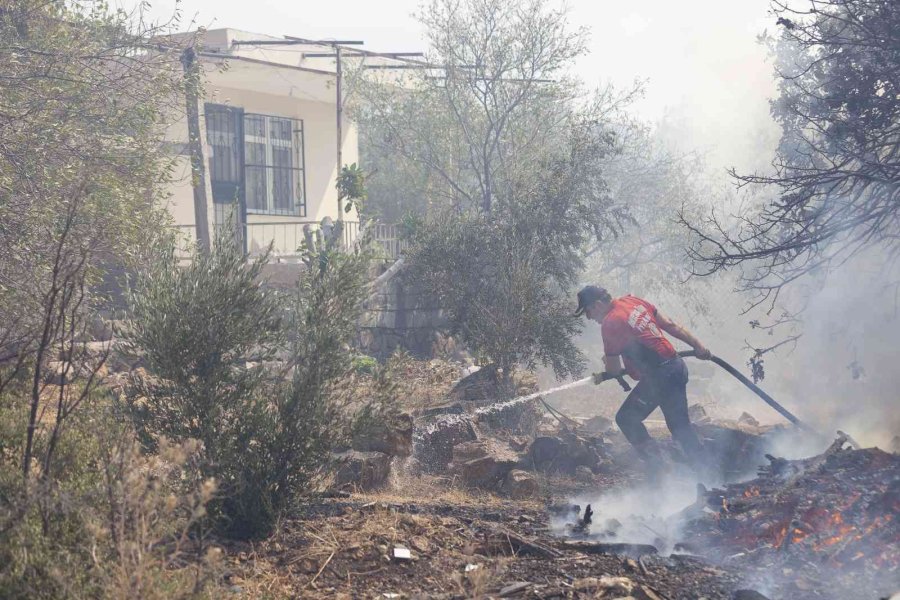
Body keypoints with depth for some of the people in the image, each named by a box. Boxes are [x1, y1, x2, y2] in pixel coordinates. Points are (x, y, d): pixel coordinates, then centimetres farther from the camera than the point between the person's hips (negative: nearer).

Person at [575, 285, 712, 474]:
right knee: (680, 425, 18)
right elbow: (670, 325, 13)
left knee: (626, 419, 2)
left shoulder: (610, 324, -13)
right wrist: (697, 345, 20)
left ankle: (658, 469, -3)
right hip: (678, 367, 9)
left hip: (658, 376, -9)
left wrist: (607, 361, 18)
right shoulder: (634, 301, 9)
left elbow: (614, 371, -5)